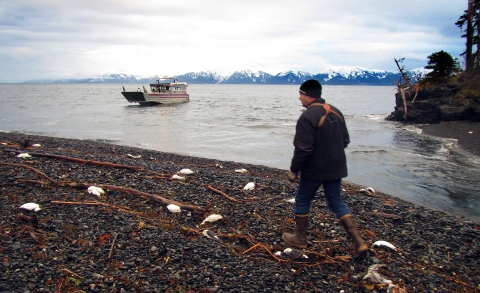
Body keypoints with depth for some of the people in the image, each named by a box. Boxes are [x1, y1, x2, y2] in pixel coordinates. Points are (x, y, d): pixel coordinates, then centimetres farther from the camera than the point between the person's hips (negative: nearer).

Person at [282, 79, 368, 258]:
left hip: (314, 169, -7)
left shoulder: (308, 117, -19)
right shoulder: (336, 112, 7)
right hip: (336, 168, 7)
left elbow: (303, 148, -22)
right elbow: (345, 141, 13)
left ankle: (300, 238, 26)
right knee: (337, 202, 15)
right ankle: (359, 242, 8)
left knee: (302, 201, 12)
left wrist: (294, 170, -12)